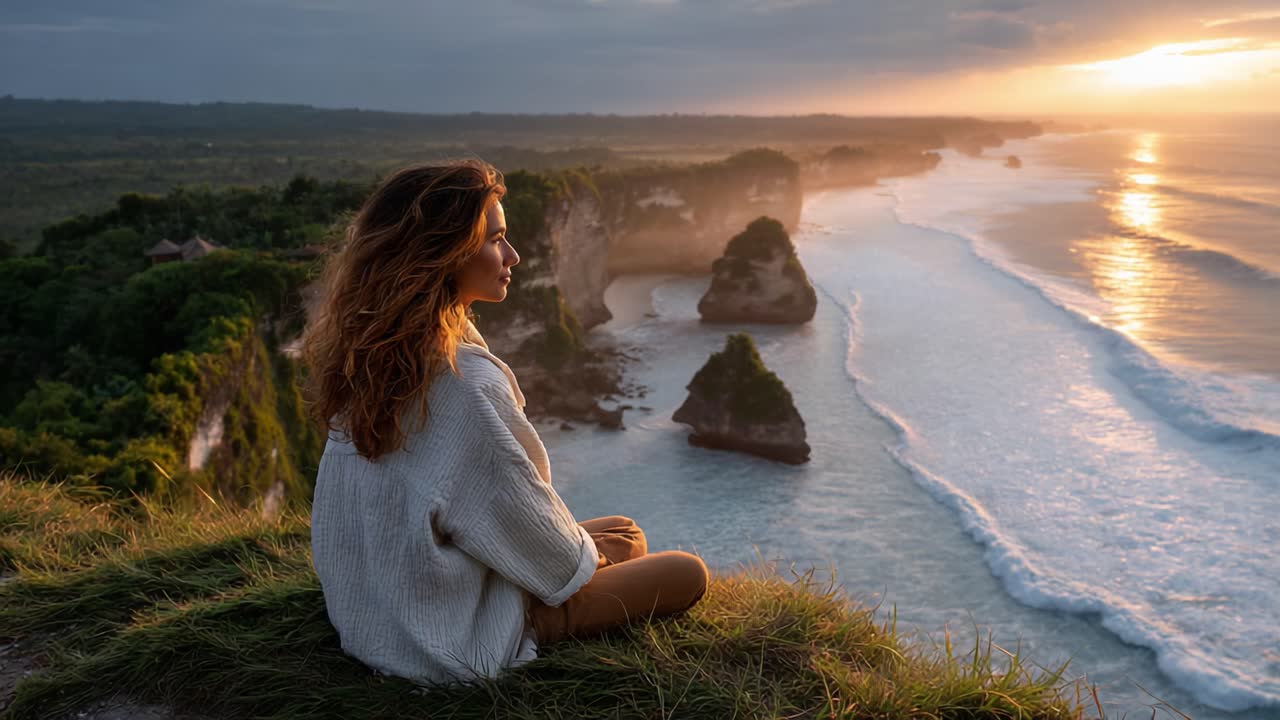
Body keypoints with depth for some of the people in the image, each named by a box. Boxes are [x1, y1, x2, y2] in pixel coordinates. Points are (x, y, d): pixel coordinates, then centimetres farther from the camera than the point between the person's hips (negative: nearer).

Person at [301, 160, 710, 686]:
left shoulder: (369, 357, -3)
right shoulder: (465, 382, -32)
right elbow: (517, 514, -20)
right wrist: (583, 556, 2)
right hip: (457, 642, -9)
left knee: (624, 534, 20)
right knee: (687, 573, 2)